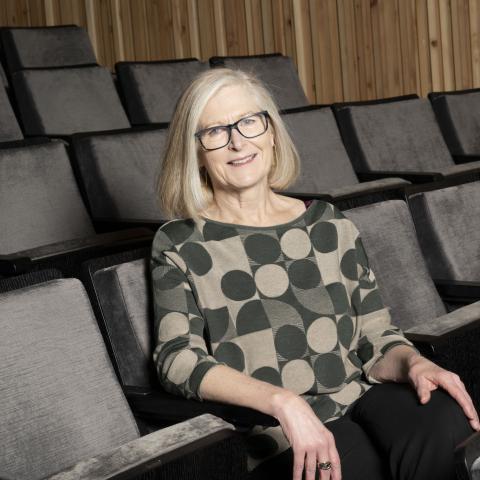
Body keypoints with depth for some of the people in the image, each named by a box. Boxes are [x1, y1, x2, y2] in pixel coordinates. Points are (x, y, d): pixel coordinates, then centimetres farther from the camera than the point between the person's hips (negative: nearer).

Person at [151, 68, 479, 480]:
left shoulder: (330, 226, 14)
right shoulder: (179, 246, 4)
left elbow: (376, 338, 15)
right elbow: (177, 358, -8)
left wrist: (413, 362, -10)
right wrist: (282, 401, -22)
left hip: (362, 399, 4)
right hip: (274, 434, -4)